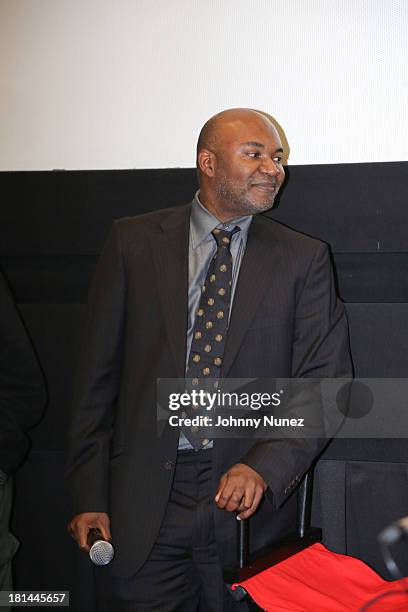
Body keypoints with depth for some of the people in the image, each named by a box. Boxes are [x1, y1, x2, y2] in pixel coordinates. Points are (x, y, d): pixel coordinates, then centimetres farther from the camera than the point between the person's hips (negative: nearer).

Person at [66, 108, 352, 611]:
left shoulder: (304, 259, 3)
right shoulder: (134, 243, 3)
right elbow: (98, 377, 3)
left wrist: (265, 467, -17)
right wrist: (89, 498, -1)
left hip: (249, 507, 1)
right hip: (142, 503, 0)